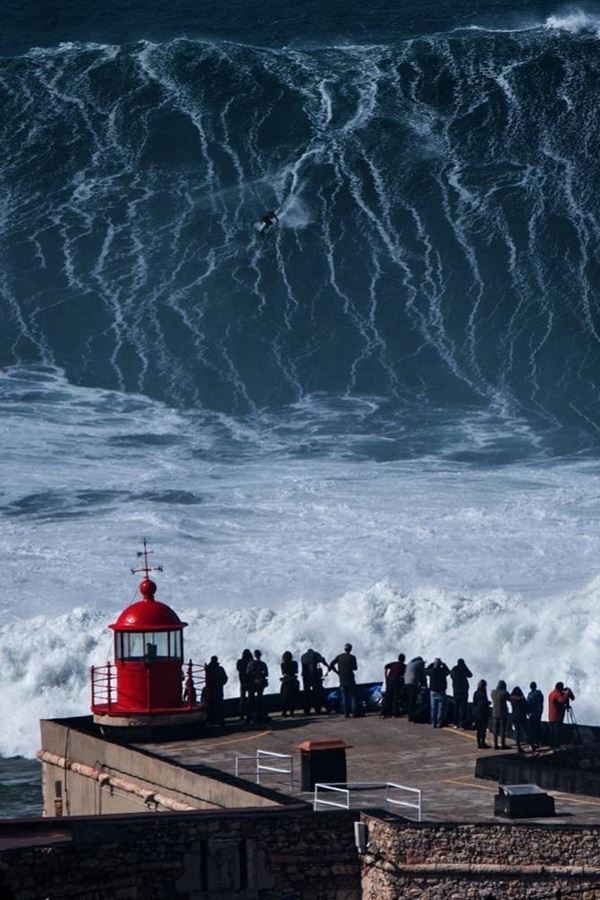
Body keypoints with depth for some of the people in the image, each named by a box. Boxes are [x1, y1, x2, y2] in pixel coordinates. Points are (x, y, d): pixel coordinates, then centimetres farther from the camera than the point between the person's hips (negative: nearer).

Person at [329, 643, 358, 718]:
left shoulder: (339, 656, 3)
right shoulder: (352, 657, -8)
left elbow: (331, 665, 2)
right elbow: (355, 668, -5)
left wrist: (337, 672, 10)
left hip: (342, 680, 3)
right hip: (350, 679, -3)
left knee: (344, 697, 7)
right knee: (353, 696, 2)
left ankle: (346, 713, 2)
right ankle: (354, 712, -5)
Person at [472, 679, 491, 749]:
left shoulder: (476, 693, 2)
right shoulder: (483, 694, -17)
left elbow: (474, 703, 8)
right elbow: (485, 704, -18)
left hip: (476, 713, 7)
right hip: (483, 714, -7)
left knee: (478, 730, 12)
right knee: (483, 729, 2)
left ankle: (479, 744, 16)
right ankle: (483, 743, 3)